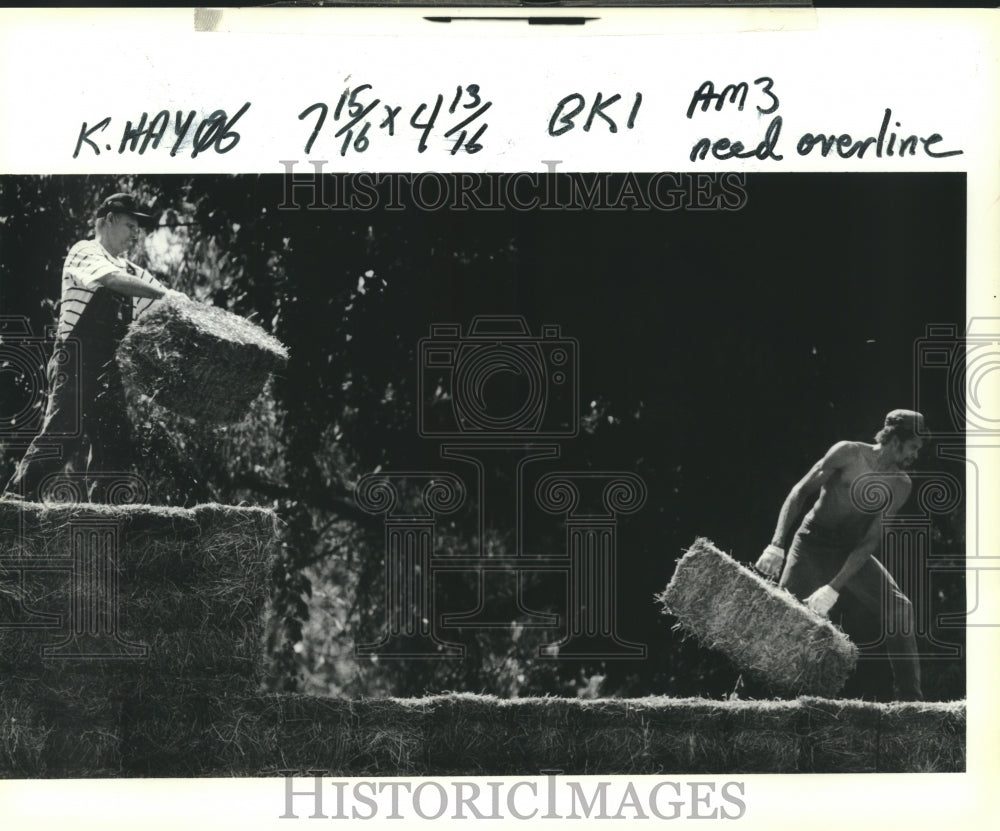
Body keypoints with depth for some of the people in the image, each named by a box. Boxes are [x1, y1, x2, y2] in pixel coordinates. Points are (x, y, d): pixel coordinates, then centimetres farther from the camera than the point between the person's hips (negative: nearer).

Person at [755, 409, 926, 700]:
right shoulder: (848, 453, -15)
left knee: (899, 609, -12)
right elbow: (800, 492, -12)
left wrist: (834, 588, -23)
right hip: (811, 546, -3)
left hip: (853, 553, 3)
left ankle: (910, 697, -8)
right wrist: (777, 544, -23)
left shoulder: (900, 485, -7)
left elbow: (871, 540, -13)